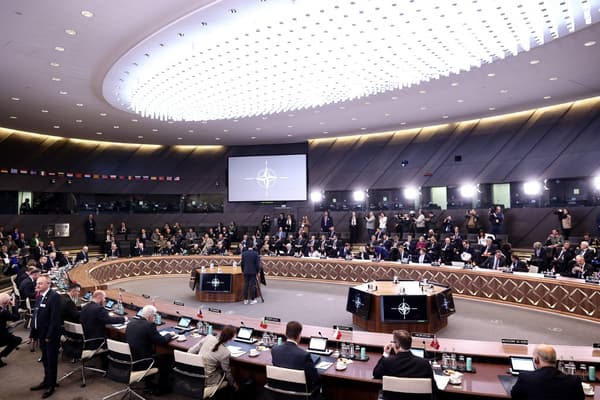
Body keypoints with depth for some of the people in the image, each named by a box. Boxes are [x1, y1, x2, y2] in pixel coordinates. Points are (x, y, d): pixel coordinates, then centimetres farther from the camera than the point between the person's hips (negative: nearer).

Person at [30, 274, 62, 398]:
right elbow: (37, 315, 12)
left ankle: (51, 385, 22)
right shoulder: (40, 297, 8)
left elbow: (55, 318, -23)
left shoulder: (54, 296, -22)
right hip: (42, 334, 8)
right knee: (45, 359, 22)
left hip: (51, 336, -8)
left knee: (51, 360, 7)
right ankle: (46, 381, 38)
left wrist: (49, 336, -21)